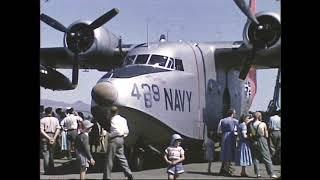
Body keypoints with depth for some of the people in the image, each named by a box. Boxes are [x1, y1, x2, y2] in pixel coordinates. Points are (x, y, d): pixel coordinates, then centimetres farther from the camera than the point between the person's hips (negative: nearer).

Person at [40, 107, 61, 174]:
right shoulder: (55, 119, 3)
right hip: (53, 136, 2)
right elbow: (58, 129, -5)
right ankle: (51, 168, 17)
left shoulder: (42, 120, -4)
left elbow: (41, 130, -12)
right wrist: (54, 138, -10)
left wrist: (48, 138, -13)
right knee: (51, 153, 16)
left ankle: (47, 170, -1)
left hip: (44, 137, -2)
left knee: (46, 153, 1)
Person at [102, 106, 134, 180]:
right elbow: (126, 131, 11)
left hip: (114, 140, -8)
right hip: (121, 140, 8)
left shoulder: (113, 120, -13)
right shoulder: (123, 119, 11)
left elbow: (117, 131, -22)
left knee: (109, 159, 0)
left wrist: (109, 135, -12)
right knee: (121, 158, 13)